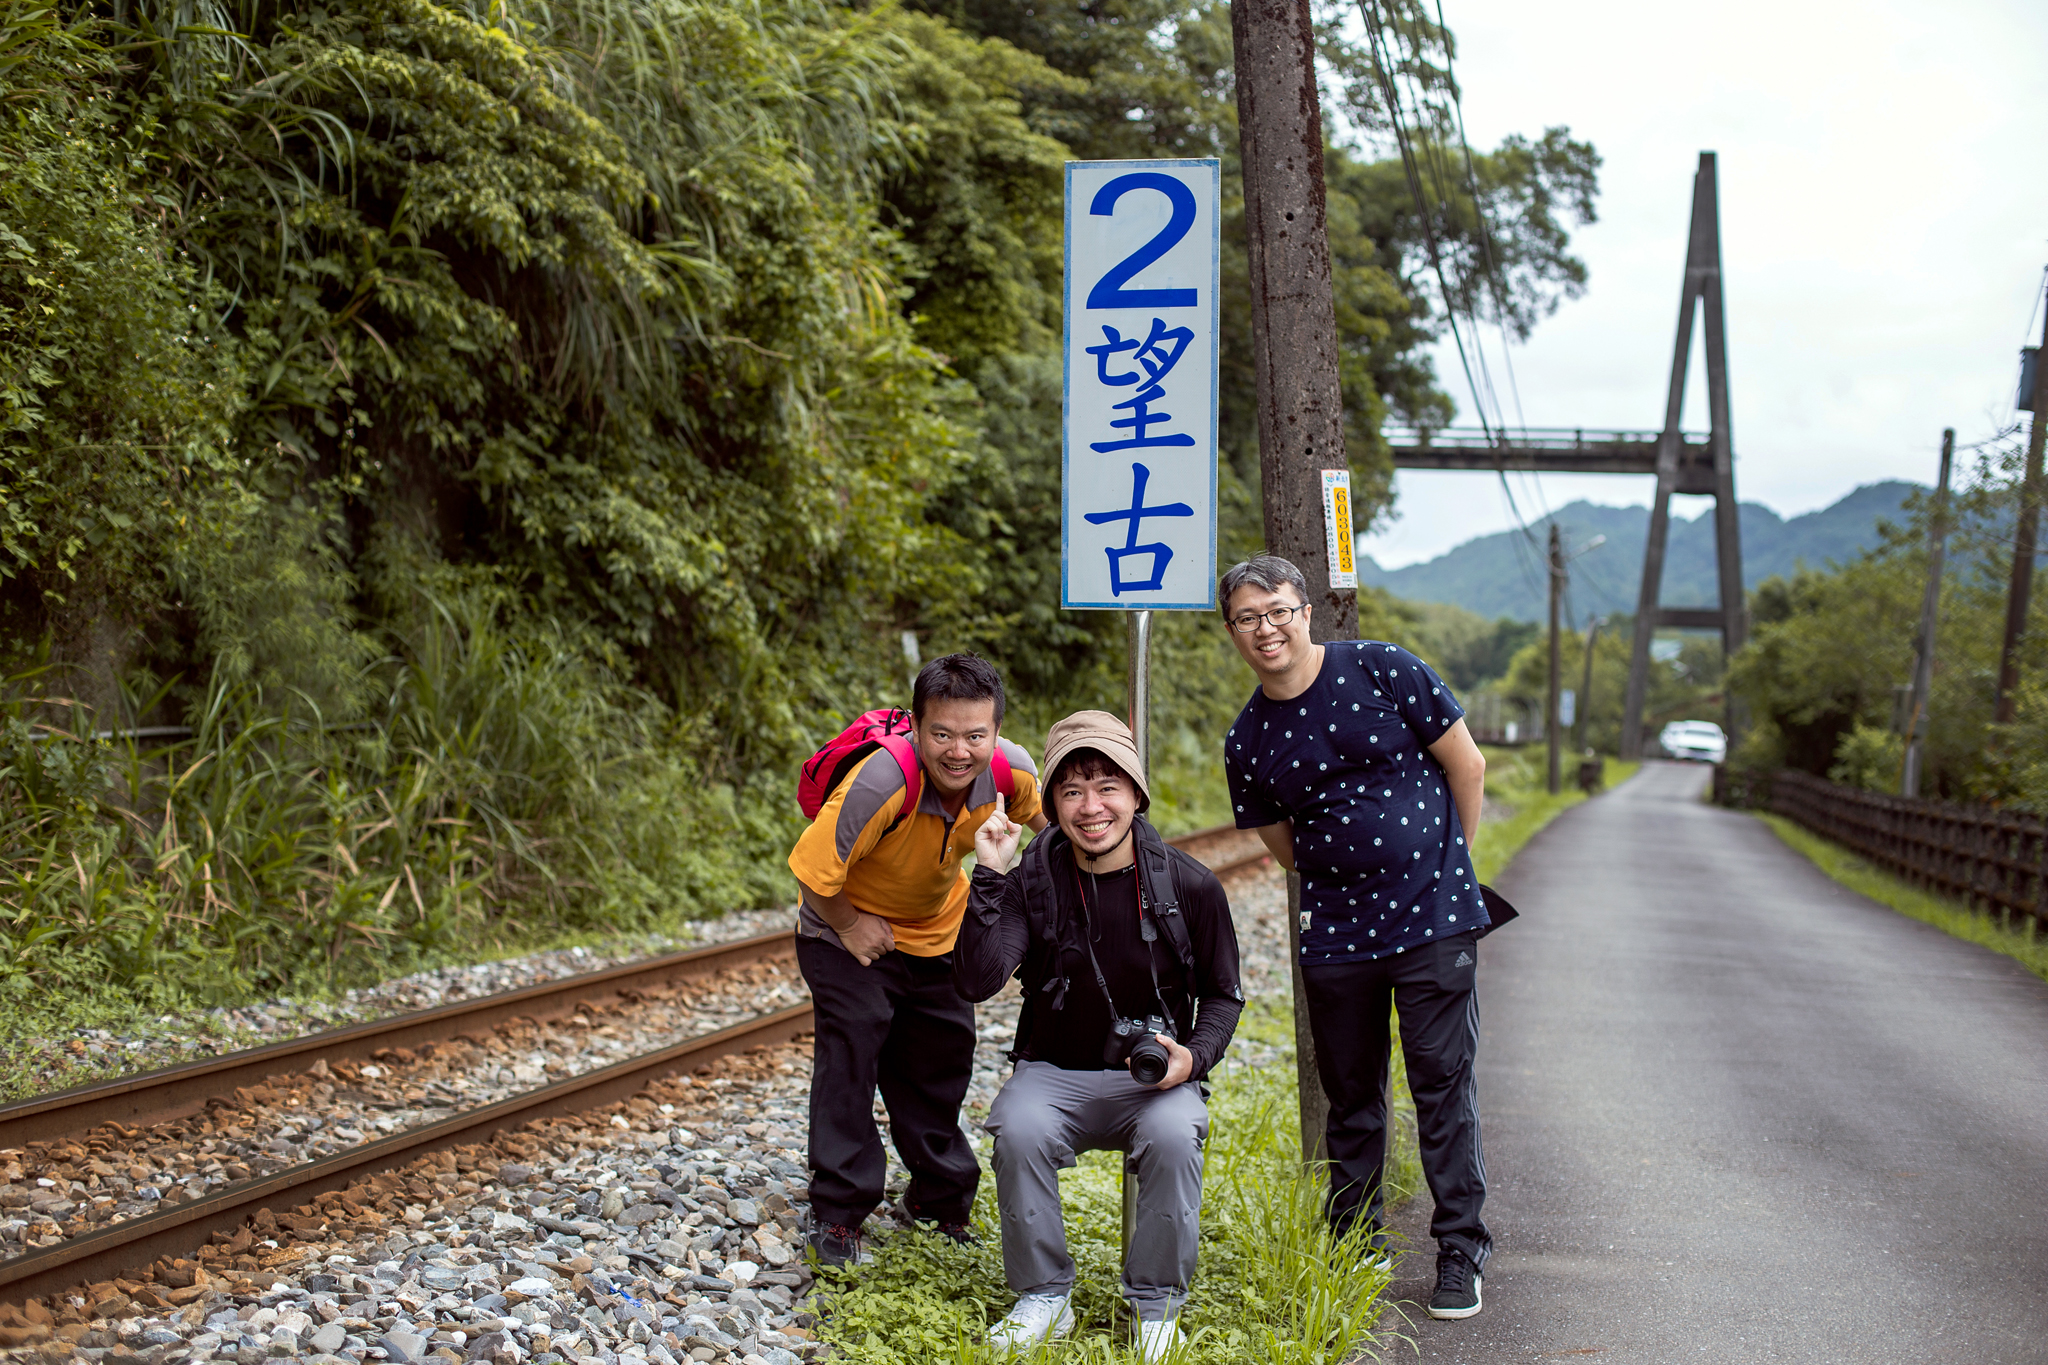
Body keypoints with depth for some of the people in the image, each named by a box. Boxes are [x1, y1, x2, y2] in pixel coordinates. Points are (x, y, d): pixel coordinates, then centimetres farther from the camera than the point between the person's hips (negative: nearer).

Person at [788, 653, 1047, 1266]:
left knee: (943, 1056, 13)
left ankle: (937, 1200, 32)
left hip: (937, 929, 5)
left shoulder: (1012, 771, -25)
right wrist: (851, 928, -21)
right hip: (851, 926, -5)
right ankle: (838, 1213, -2)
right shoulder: (880, 784, -40)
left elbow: (1047, 818, 0)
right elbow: (813, 870, -32)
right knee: (852, 1046, -14)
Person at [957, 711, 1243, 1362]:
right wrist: (988, 877, -24)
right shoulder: (1030, 884, -6)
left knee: (1173, 1137, -33)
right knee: (1018, 1130, -31)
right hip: (1054, 1073, 1)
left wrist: (1194, 1057, -13)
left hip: (1155, 1078, 0)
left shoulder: (1189, 886, -5)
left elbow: (1223, 995, 7)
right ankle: (1044, 1299, -8)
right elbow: (976, 982, -19)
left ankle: (1156, 1305, -9)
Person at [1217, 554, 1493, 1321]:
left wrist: (1442, 867, 7)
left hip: (1435, 922, -3)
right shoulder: (1246, 742, 2)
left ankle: (1461, 1251, 10)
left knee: (1444, 1083, -1)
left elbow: (1467, 766, 0)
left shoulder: (1383, 671, -7)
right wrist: (1351, 878, 7)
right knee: (1350, 1093, 11)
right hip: (1337, 934, 3)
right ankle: (1356, 1246, 26)